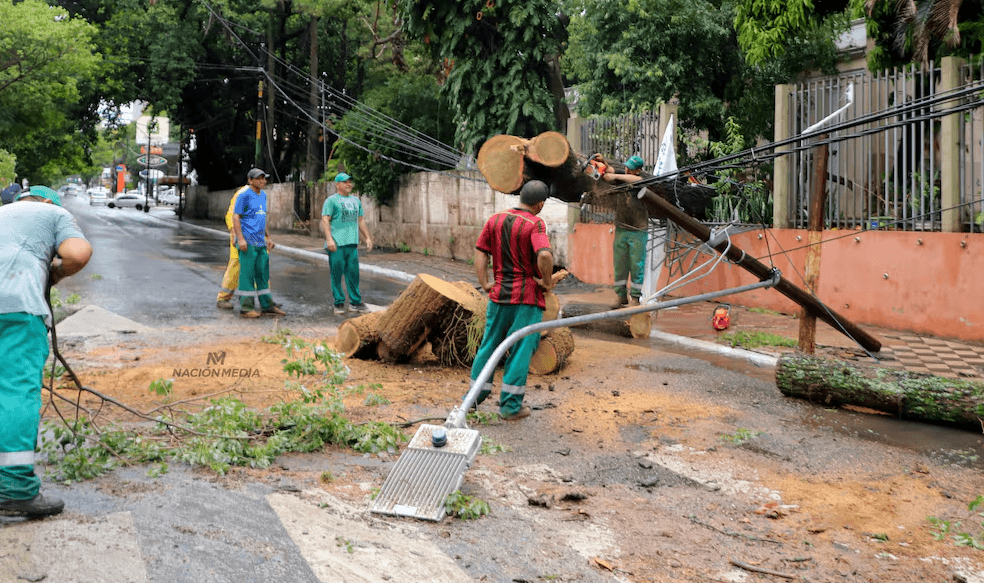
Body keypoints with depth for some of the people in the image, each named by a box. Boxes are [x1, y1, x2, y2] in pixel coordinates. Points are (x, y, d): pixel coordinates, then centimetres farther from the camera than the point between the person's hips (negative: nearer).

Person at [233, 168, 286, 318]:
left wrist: (268, 237, 23)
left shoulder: (263, 195, 17)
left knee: (263, 273, 9)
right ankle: (246, 307, -1)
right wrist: (240, 239, -19)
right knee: (247, 273, -5)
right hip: (247, 242, -8)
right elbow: (235, 217, -11)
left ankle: (267, 305, 14)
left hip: (260, 242, 8)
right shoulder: (244, 195, -7)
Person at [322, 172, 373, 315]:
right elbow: (325, 220, -9)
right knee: (336, 274, -2)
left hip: (352, 244, 6)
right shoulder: (331, 200, -1)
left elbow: (361, 220, 25)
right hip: (336, 244, -6)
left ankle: (355, 302, 12)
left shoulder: (356, 200, 19)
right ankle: (339, 303, 4)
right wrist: (329, 239, -18)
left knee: (353, 273, 6)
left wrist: (367, 237, 19)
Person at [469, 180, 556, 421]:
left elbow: (480, 253, 5)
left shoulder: (495, 220, 6)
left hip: (499, 293, 5)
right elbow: (544, 255, -27)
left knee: (489, 345, 17)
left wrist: (484, 283, 7)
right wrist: (547, 281, -13)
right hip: (527, 296, -5)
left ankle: (475, 397, 24)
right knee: (521, 349, 4)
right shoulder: (535, 224, -13)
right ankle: (510, 405, 8)